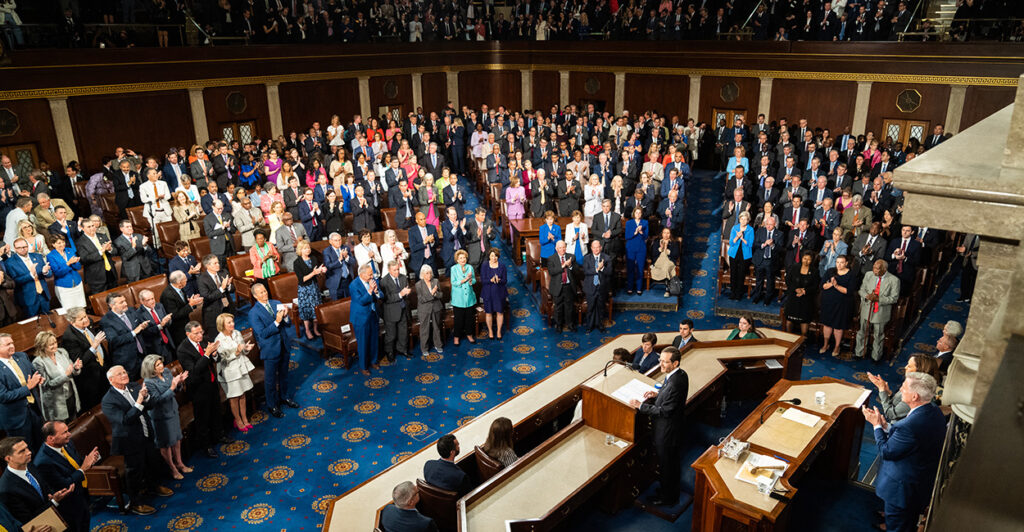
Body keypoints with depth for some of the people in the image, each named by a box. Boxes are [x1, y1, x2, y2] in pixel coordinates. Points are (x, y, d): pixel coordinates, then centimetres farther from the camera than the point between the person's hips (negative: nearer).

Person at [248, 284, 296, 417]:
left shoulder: (277, 303, 2)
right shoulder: (253, 313, -13)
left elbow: (289, 324, 4)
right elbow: (263, 333, -20)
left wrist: (285, 317, -18)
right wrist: (277, 322, -29)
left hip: (285, 346, 5)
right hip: (270, 349, -5)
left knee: (284, 375, 22)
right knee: (270, 379, 9)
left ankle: (285, 397, 42)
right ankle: (272, 405, 26)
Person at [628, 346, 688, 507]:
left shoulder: (674, 384, -35)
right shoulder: (681, 374, -5)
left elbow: (664, 411, -29)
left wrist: (640, 405, -23)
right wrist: (658, 394, 0)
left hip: (667, 431, -9)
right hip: (676, 427, 9)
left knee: (666, 465, 12)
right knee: (673, 462, 26)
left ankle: (667, 498, 32)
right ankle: (673, 492, 46)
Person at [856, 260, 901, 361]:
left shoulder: (894, 280, -13)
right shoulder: (868, 275, -3)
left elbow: (894, 298, -12)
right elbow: (861, 290, 3)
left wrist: (878, 299, -25)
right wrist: (867, 296, -19)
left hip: (881, 312, -3)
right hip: (866, 309, 3)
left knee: (878, 335, 14)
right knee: (862, 331, 16)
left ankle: (876, 356, 33)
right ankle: (859, 352, 35)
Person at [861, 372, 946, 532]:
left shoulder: (911, 425, -38)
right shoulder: (935, 412, -8)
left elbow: (886, 453, -24)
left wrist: (877, 424, -15)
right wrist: (885, 425, -5)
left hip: (903, 490, -8)